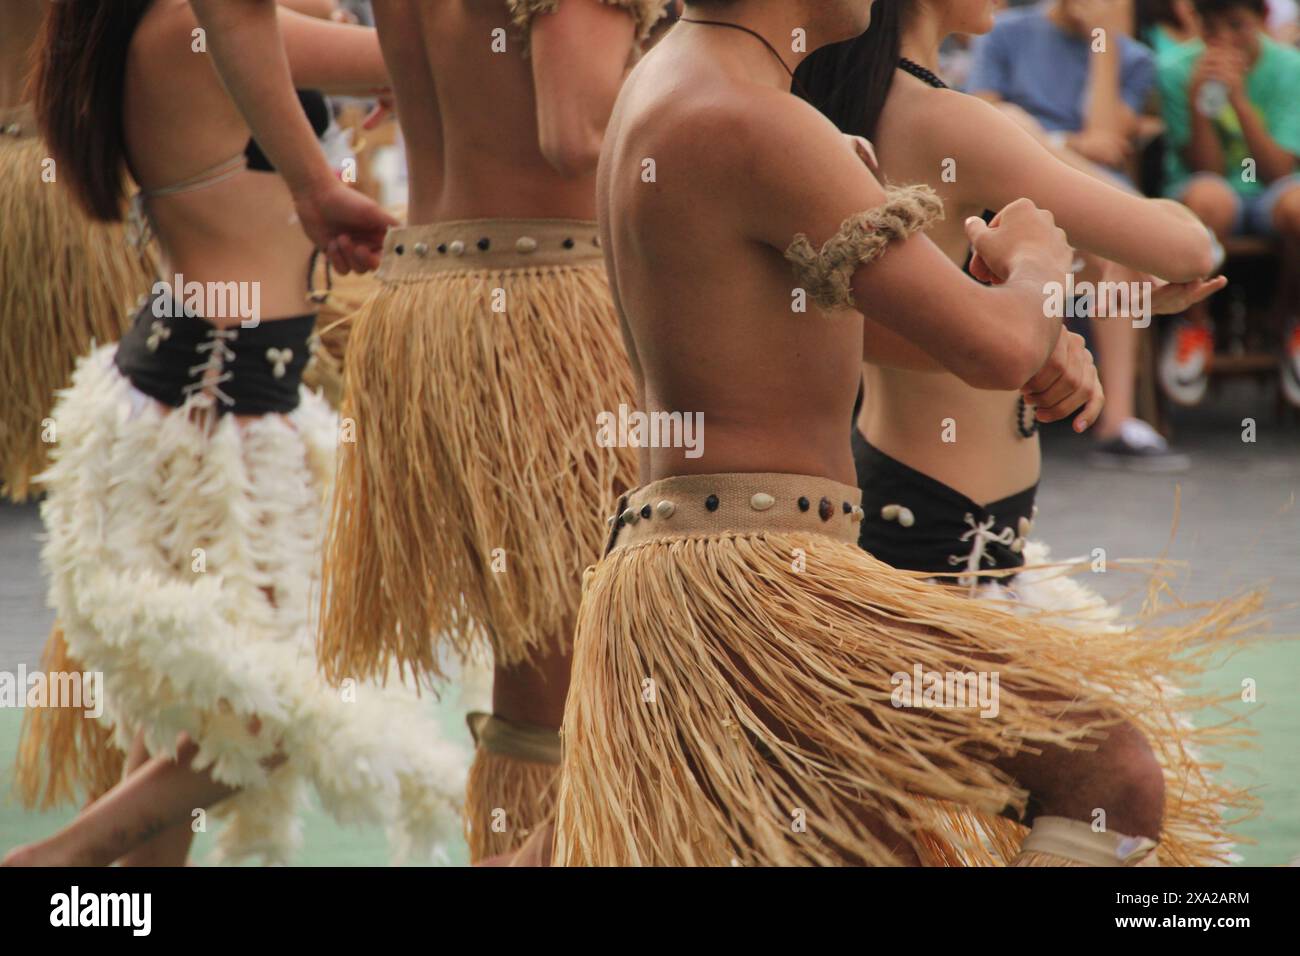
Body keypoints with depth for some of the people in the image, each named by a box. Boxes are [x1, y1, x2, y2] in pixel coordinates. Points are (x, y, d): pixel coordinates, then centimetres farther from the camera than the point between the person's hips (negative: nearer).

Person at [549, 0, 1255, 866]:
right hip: (753, 581, -10)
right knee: (1114, 776, -8)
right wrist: (1035, 270, 7)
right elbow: (994, 348, -18)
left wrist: (1035, 340, 11)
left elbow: (835, 315, 28)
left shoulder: (665, 84, 16)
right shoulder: (756, 125, -15)